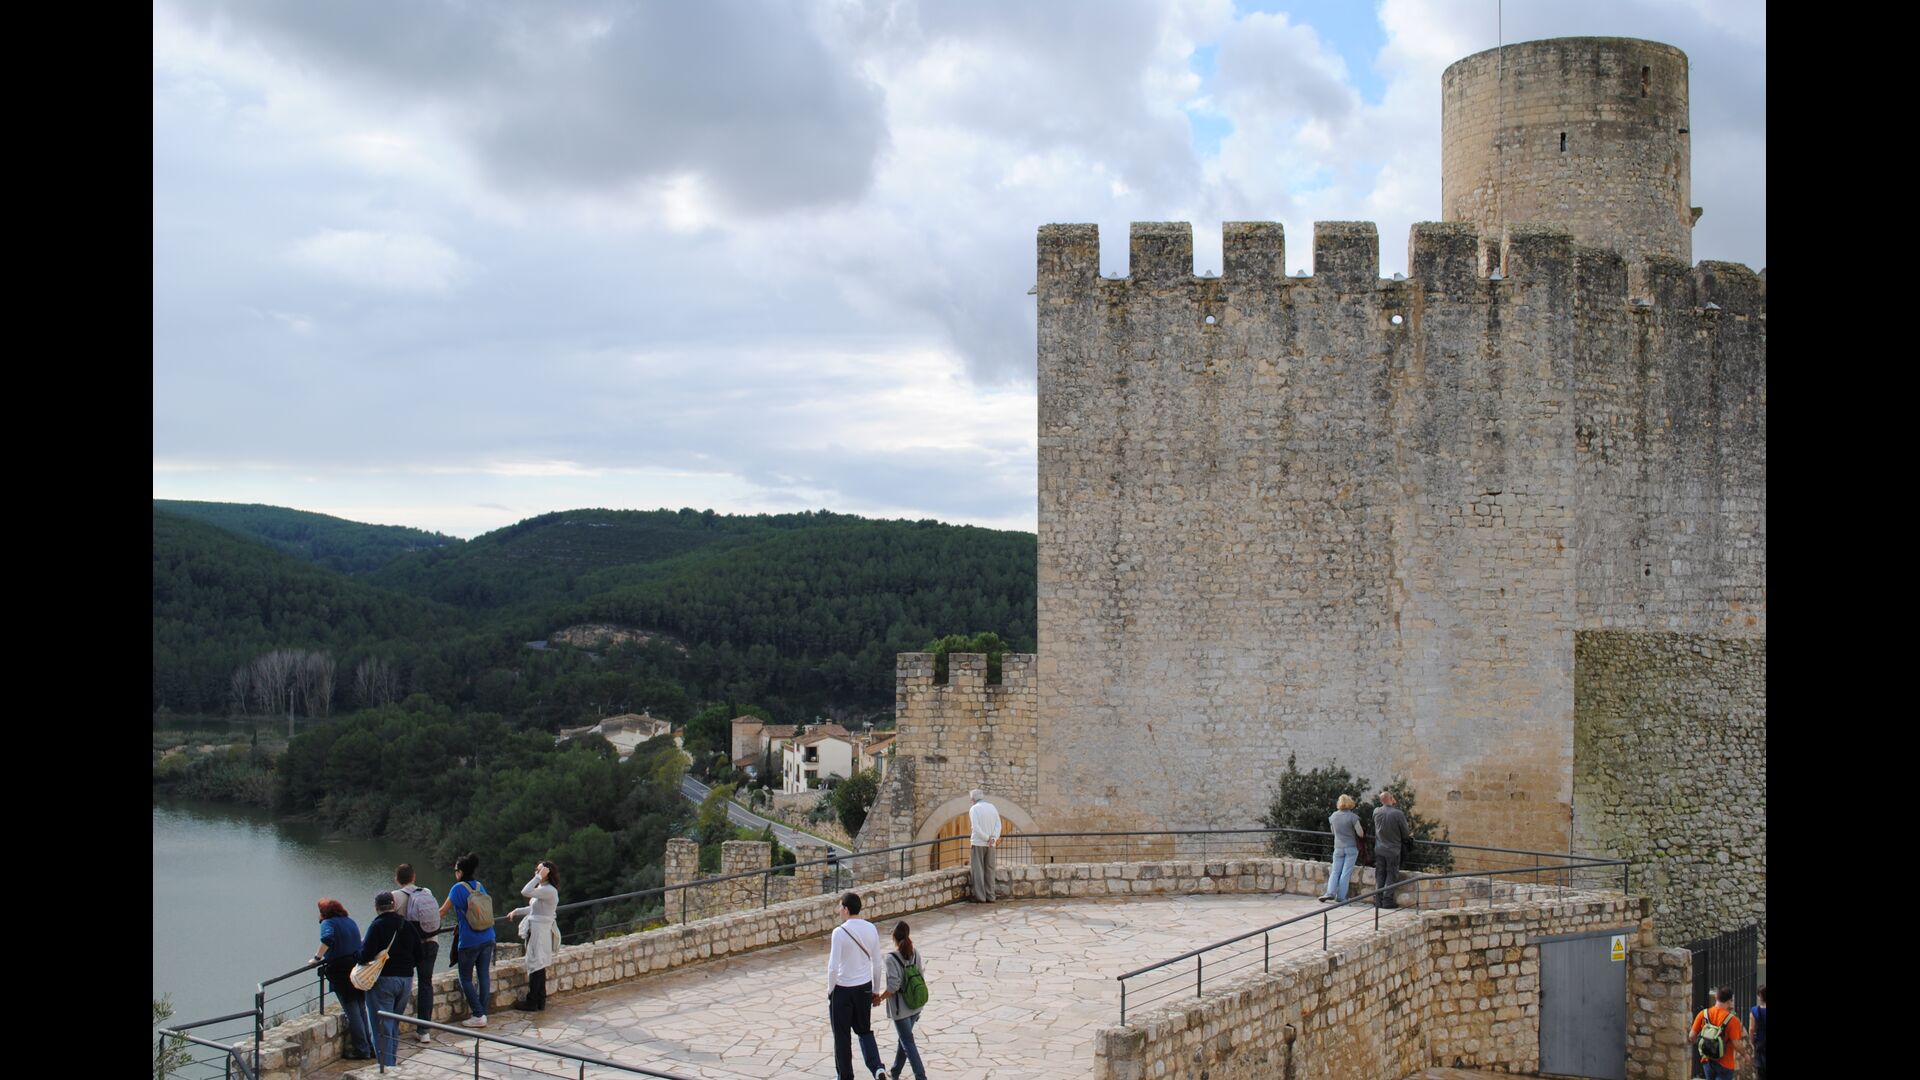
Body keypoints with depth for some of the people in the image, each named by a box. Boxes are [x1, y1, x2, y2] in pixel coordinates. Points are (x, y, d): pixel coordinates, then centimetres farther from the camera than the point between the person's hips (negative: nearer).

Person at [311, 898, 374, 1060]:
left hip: (340, 970, -6)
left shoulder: (328, 923, -3)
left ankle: (361, 1050, 2)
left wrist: (318, 957, -14)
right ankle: (370, 1047, 16)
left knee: (352, 1011, -1)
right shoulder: (351, 922, 17)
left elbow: (327, 939, -24)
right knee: (361, 1009, 14)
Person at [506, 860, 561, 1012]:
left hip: (540, 932, -10)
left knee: (535, 966, -3)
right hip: (536, 931, 10)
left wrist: (539, 877, -24)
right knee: (539, 967, 14)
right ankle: (539, 1001, 21)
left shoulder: (549, 891, -19)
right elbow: (534, 909, 24)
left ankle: (531, 1003, 4)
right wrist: (517, 911, 20)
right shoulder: (542, 889, 14)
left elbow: (526, 892, -29)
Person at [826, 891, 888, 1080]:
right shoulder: (871, 929, -1)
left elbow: (833, 966, -19)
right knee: (864, 1031, 19)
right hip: (864, 987, 5)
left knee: (842, 1036, 11)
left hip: (843, 989, -5)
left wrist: (830, 989, -3)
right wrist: (876, 990, 16)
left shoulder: (840, 932, -19)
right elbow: (876, 963, 5)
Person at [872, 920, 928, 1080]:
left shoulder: (892, 958, -20)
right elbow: (922, 971, 11)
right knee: (904, 1038, 21)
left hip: (900, 1007, -6)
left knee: (908, 1043, 0)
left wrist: (880, 998, -8)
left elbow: (893, 986, -22)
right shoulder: (915, 953, -4)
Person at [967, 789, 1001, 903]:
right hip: (991, 845, 5)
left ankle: (980, 897, -4)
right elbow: (998, 825, 1)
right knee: (989, 870, 8)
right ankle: (990, 896, 6)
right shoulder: (992, 807, 10)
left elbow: (976, 827, -18)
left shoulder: (974, 809, -7)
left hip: (978, 843, -5)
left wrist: (987, 838, -12)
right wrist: (993, 838, -10)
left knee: (978, 870, -1)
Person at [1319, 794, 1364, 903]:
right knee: (1346, 873, 2)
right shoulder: (1353, 817, -14)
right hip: (1352, 847, -3)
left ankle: (1330, 892, -8)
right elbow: (1360, 833, -9)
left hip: (1338, 848, 3)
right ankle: (1340, 897, 1)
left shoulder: (1334, 816, 0)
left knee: (1335, 872, 10)